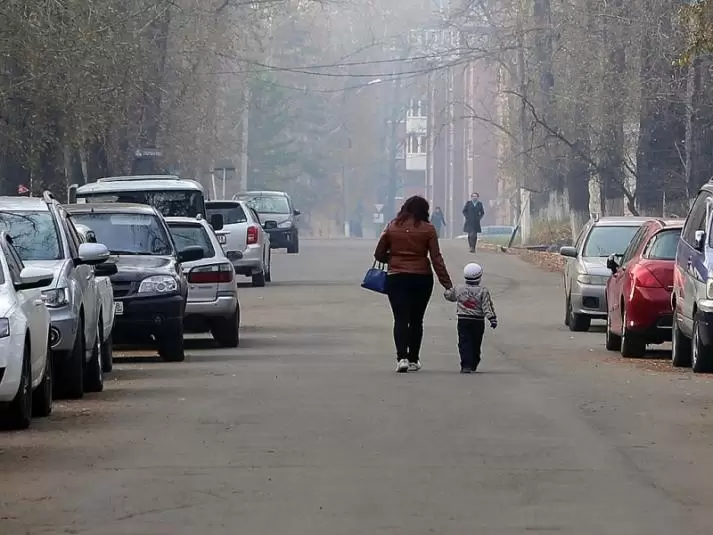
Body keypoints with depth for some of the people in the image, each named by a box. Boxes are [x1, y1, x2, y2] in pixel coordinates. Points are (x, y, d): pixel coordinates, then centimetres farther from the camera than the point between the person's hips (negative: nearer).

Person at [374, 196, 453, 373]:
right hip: (422, 278, 0)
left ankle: (402, 357, -20)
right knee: (416, 319, 13)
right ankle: (413, 360, 17)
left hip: (396, 278, 0)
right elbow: (436, 259, -6)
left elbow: (379, 255, 4)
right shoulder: (427, 229, -5)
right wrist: (447, 284, -4)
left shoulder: (392, 227, -1)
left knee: (401, 319, -2)